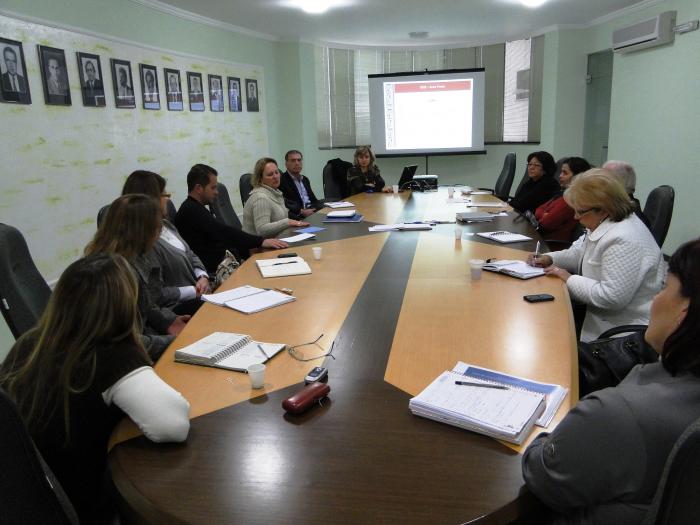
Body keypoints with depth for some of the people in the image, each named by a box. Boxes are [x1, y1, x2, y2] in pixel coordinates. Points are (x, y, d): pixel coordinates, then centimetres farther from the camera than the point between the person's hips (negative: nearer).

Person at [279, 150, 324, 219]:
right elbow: (283, 204, -15)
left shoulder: (305, 179, 23)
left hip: (314, 212, 8)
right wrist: (301, 211, -25)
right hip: (297, 216, -8)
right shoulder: (281, 181, -4)